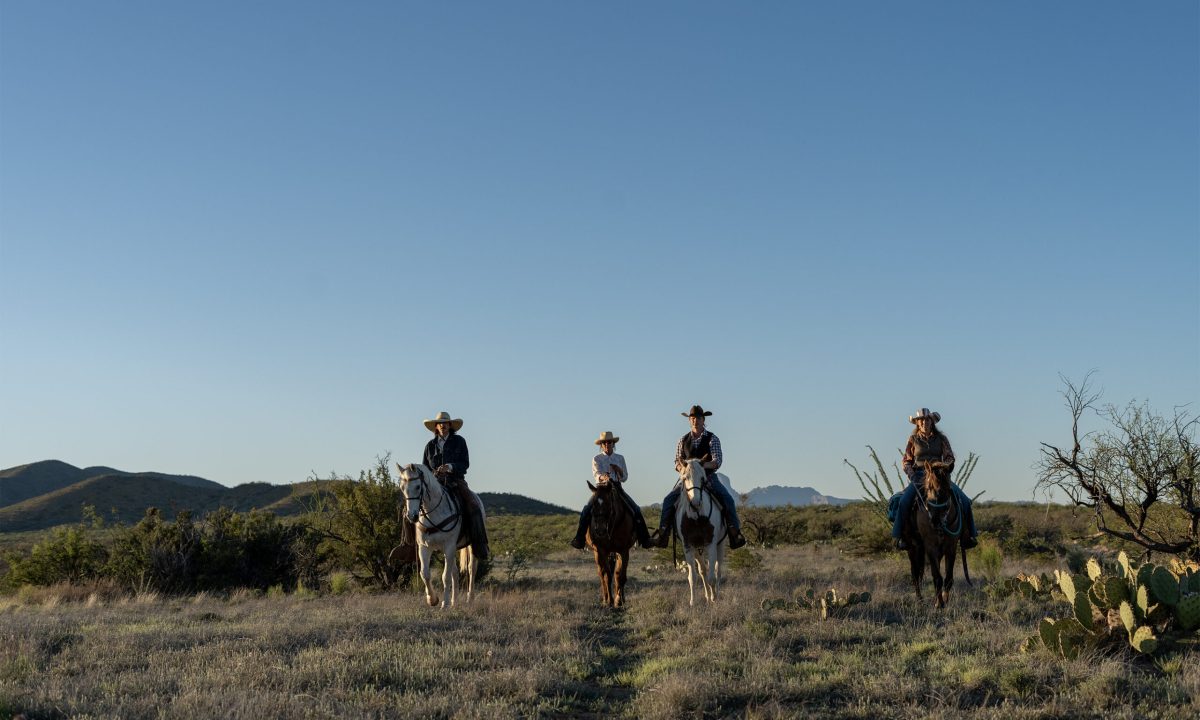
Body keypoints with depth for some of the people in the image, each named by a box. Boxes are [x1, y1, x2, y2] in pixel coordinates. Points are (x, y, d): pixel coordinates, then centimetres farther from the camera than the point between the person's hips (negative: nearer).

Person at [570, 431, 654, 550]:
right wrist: (603, 477, -36)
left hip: (617, 488, 2)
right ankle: (579, 539, -22)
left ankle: (644, 539, -9)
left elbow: (625, 478, 9)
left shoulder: (620, 458, 11)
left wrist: (618, 470, -12)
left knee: (636, 510, -14)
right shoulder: (597, 459, 5)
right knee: (587, 510, -25)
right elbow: (596, 474, -13)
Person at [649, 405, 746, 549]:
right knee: (669, 500, -16)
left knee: (727, 499, -24)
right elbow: (677, 461, 13)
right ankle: (663, 531, -11)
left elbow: (717, 461, -11)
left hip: (709, 477, -2)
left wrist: (702, 464, -30)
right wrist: (680, 465, -13)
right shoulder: (683, 440, 9)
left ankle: (734, 532, -18)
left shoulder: (712, 439, 0)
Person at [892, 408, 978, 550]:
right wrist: (911, 474, -8)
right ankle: (900, 537, -23)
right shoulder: (913, 439, 10)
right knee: (904, 501, -29)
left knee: (964, 501, -17)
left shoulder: (941, 438, 11)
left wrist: (946, 466, -17)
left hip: (939, 475, 1)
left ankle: (967, 535, -6)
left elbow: (949, 457, 6)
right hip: (919, 477, -1)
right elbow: (906, 460, 10)